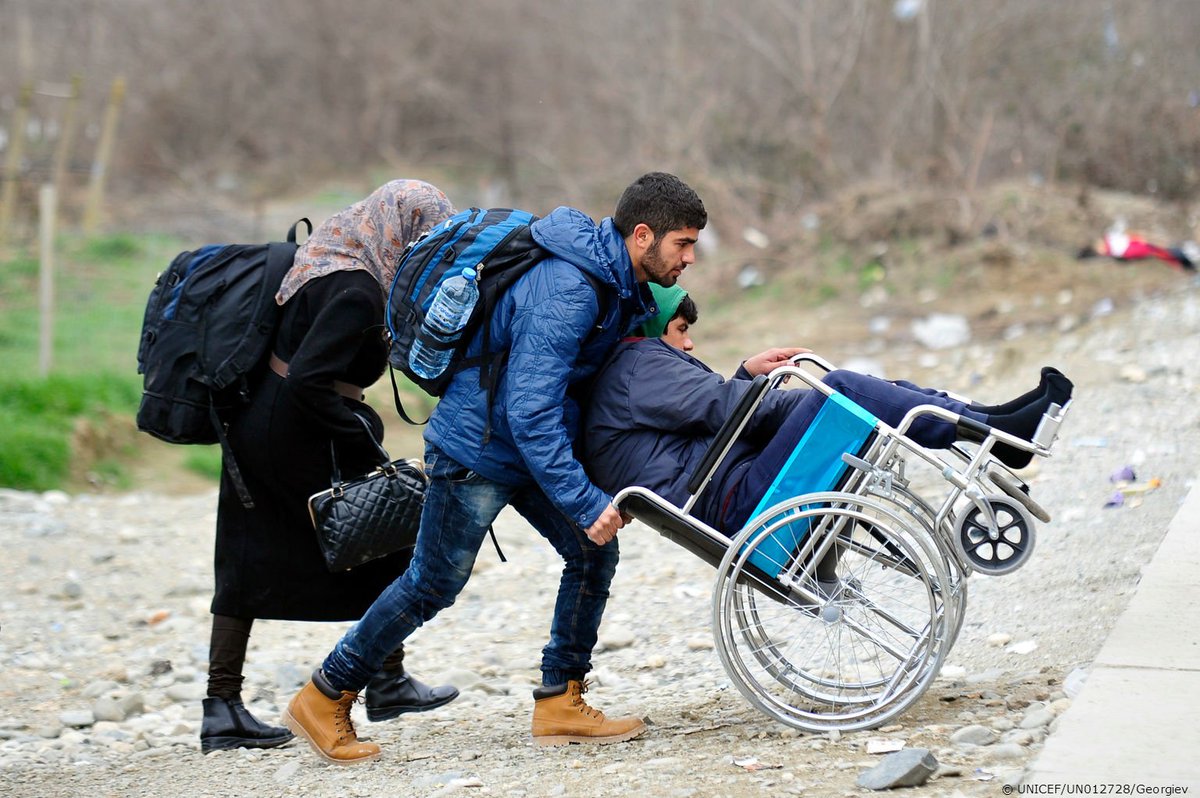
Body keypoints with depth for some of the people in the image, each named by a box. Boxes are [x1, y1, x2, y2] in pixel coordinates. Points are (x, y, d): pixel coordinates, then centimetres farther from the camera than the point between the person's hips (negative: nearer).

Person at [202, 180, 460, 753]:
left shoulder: (325, 260, 7)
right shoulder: (356, 291, -21)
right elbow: (308, 379, -27)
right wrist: (361, 441, -19)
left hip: (255, 426, 9)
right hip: (298, 438, -9)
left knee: (248, 565, 9)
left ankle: (221, 708, 11)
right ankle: (387, 681, 19)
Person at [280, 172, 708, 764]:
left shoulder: (622, 285, -1)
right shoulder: (566, 292, -31)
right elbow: (530, 412, -33)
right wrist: (587, 503, -32)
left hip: (535, 443, 9)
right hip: (479, 449, -9)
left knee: (593, 554, 0)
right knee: (432, 586, 2)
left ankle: (560, 703, 9)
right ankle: (324, 699, 17)